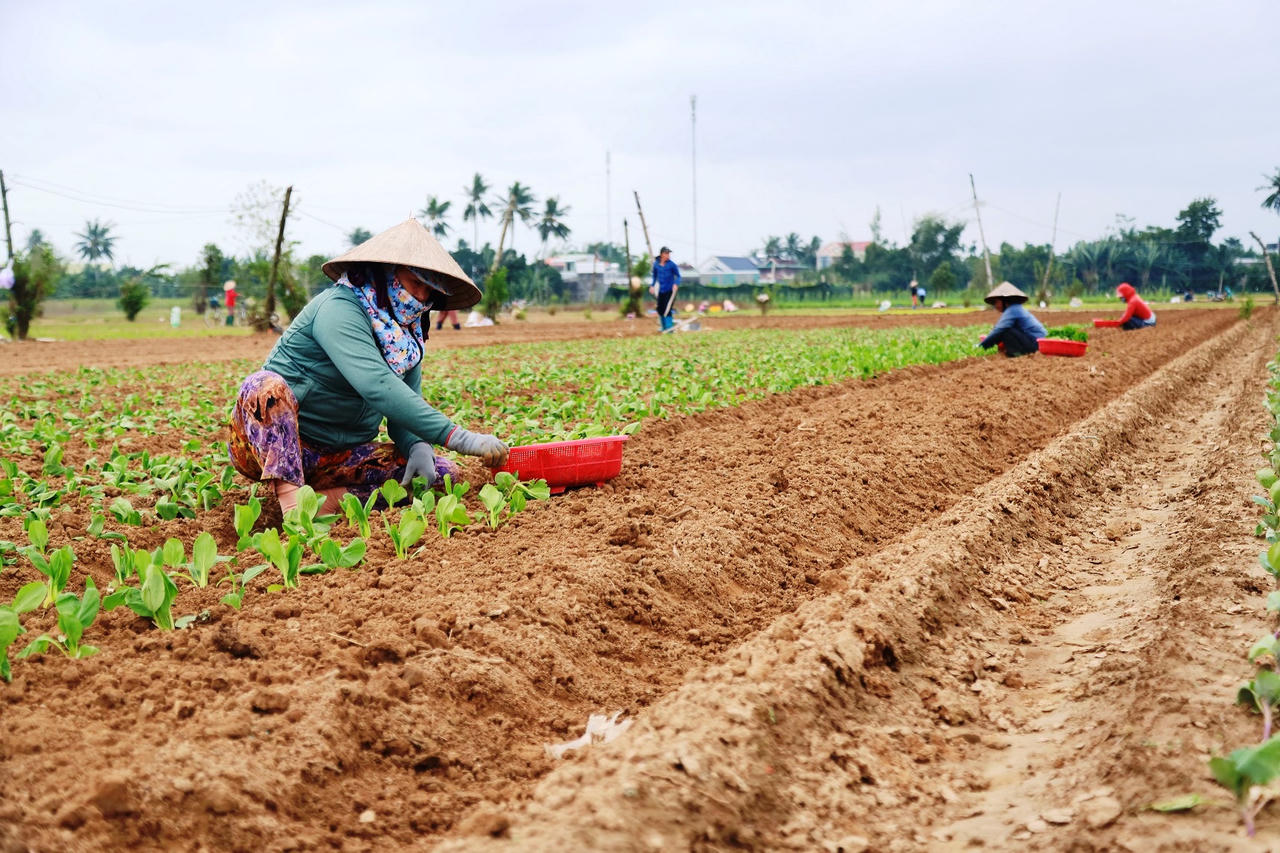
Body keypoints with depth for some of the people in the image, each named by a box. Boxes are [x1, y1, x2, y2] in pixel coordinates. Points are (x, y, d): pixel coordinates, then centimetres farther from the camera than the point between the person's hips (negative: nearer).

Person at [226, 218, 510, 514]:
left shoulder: (406, 336, 9)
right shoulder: (339, 309, -18)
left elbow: (408, 403, 6)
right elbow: (377, 386, -32)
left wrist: (418, 447, -20)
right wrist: (459, 438, -39)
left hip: (337, 457, 7)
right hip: (267, 444, -7)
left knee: (441, 472, -11)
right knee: (265, 386, -37)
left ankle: (330, 498, -22)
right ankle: (292, 502, -44)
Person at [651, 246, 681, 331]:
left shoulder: (672, 264, -8)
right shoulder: (656, 264, 4)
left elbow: (678, 276, -2)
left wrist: (676, 284, -19)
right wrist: (652, 285, 9)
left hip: (670, 291, -4)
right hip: (661, 291, 5)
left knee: (667, 310, -14)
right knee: (660, 310, 9)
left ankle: (669, 329, -11)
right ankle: (664, 328, 26)